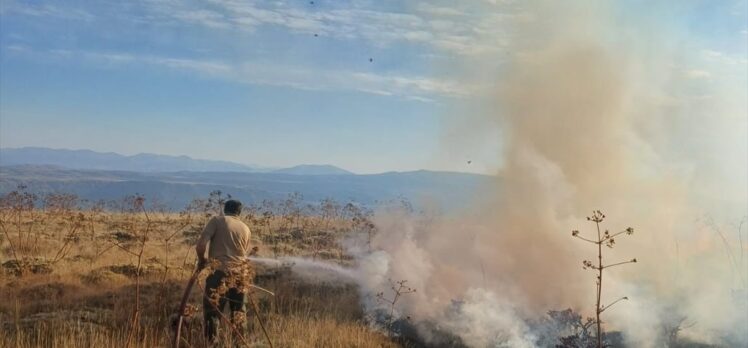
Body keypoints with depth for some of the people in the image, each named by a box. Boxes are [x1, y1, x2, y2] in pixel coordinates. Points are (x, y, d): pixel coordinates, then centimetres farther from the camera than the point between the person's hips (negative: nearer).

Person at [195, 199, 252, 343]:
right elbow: (246, 254, 12)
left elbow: (201, 244, -10)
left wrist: (201, 260, 7)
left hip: (220, 273, -4)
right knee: (238, 312, 19)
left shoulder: (217, 220, 0)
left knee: (212, 311, 3)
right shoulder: (246, 229, 13)